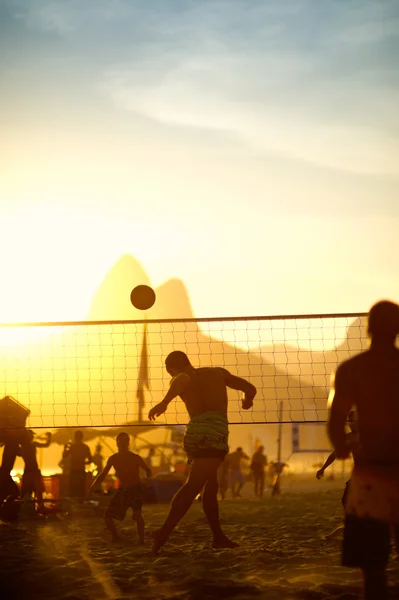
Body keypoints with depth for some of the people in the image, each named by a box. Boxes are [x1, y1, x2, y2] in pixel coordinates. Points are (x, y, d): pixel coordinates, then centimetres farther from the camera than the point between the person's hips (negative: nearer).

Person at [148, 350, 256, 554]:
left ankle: (218, 536, 27)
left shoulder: (180, 379, 17)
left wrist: (165, 402, -27)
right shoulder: (218, 372, 22)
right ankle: (164, 532, -29)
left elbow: (183, 380, -12)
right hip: (213, 432, -3)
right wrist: (247, 401, 51)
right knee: (194, 485, -14)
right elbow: (250, 388, 28)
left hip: (195, 433, 3)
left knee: (211, 484, 20)